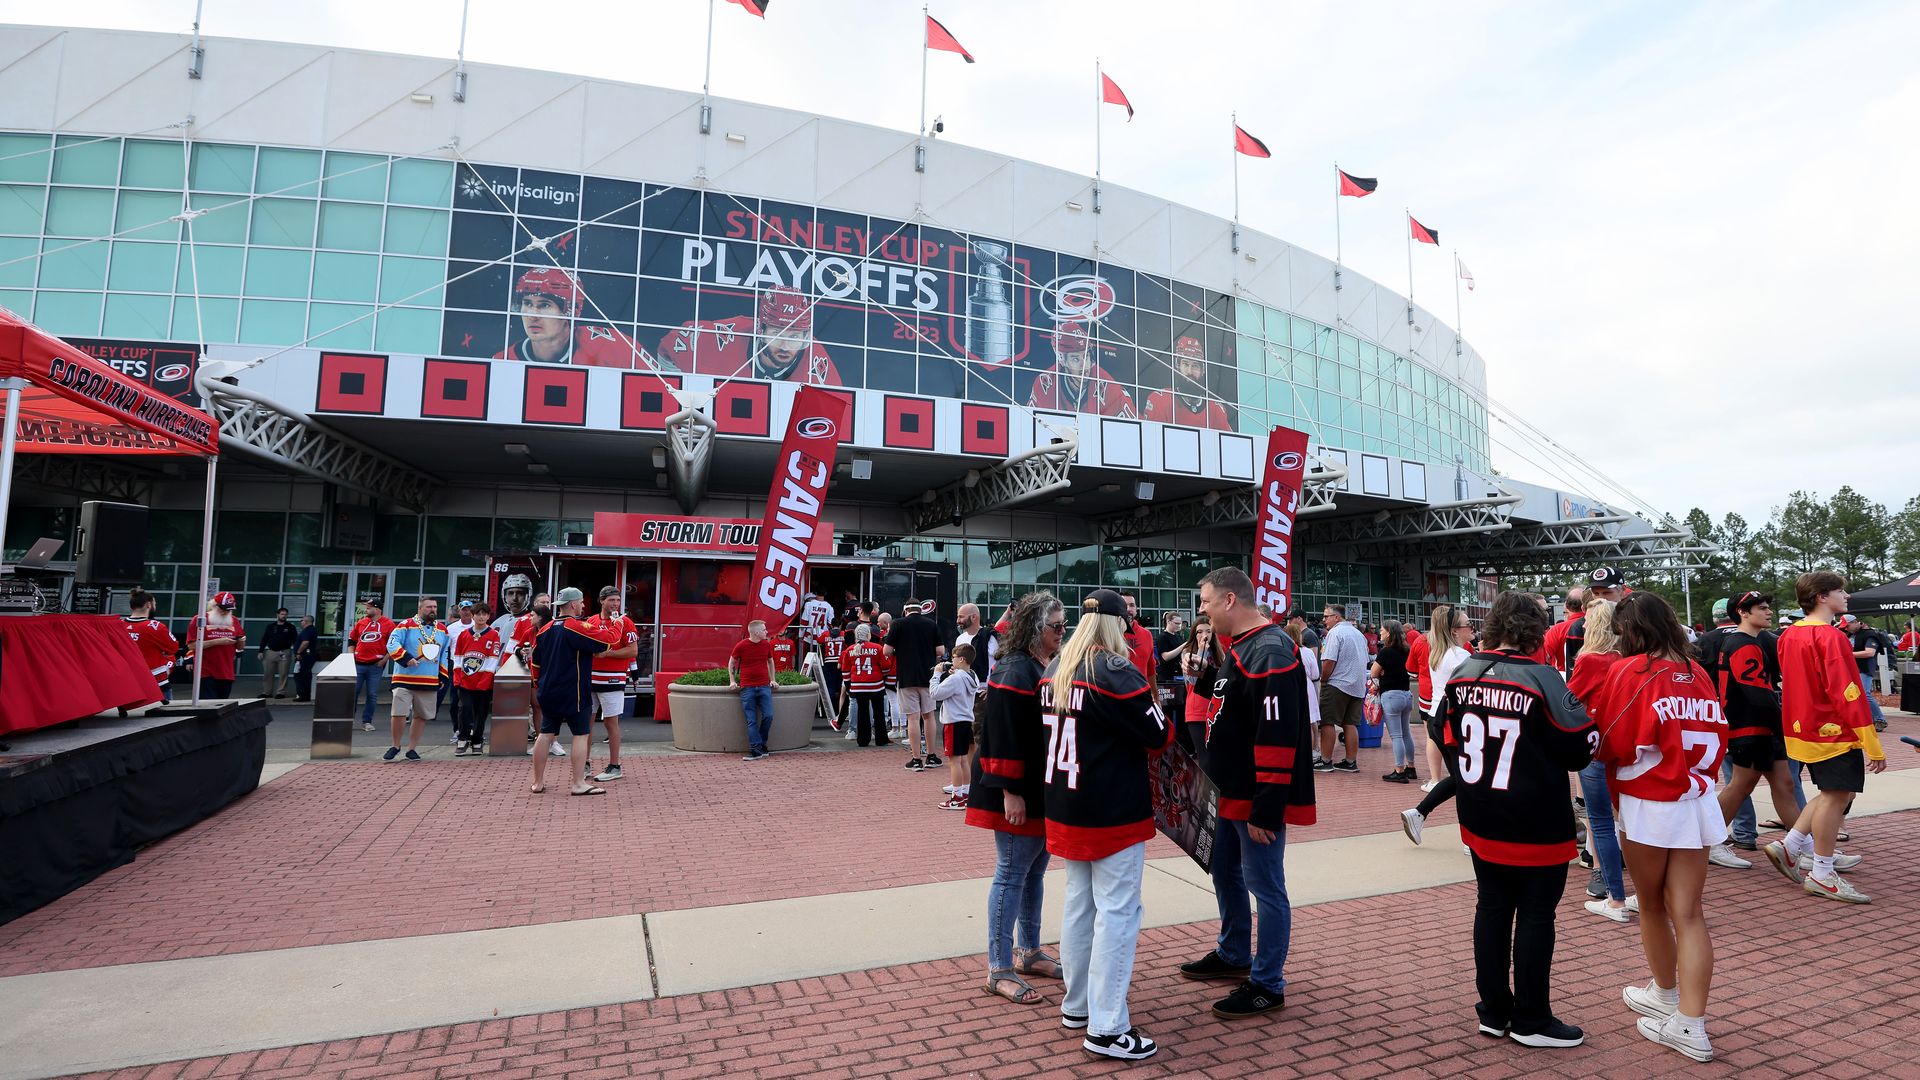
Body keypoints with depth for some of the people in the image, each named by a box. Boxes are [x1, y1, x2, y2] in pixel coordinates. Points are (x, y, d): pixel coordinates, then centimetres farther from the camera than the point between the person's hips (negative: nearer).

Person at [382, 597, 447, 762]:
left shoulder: (442, 630, 15)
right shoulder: (406, 626, -1)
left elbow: (444, 655, 20)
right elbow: (392, 644, -11)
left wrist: (442, 676, 13)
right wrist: (406, 658, -23)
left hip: (430, 682, 4)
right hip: (405, 679, -4)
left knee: (421, 716, 7)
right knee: (399, 713, -9)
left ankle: (412, 749, 18)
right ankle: (395, 746, 11)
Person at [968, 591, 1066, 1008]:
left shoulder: (1053, 667, 10)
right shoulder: (1014, 672, -19)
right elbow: (1004, 737, -24)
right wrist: (1010, 793, -25)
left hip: (1047, 790, 9)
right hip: (1019, 793, -9)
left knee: (1035, 870, 18)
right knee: (1011, 875, 0)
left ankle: (1029, 952, 32)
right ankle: (999, 969, 12)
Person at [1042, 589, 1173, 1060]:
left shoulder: (1054, 670, 5)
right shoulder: (1116, 672, -17)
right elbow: (1159, 735, -11)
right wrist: (1168, 724, 9)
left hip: (1066, 806, 8)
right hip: (1114, 811, -8)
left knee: (1079, 904, 17)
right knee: (1117, 912, 0)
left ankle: (1077, 1005, 29)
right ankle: (1107, 1028, 5)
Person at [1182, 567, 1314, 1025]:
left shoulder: (1269, 653, -22)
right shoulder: (1240, 648, 11)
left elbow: (1277, 738, -26)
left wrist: (1266, 809, -25)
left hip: (1258, 799, -10)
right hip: (1233, 792, 10)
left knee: (1265, 887, 3)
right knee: (1226, 874, 22)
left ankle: (1267, 986, 17)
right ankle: (1233, 955, 40)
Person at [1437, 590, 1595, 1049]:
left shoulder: (1462, 673, -2)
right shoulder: (1541, 678, -17)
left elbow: (1444, 736, 7)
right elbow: (1581, 745, -12)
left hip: (1480, 821, 5)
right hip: (1536, 827, -5)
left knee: (1491, 908, 15)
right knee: (1535, 916, 8)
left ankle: (1494, 1012, 25)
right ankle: (1531, 1021, 19)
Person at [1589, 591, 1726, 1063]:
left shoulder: (1628, 671, -12)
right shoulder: (1697, 673, 3)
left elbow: (1610, 743, -11)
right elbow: (1718, 735, 10)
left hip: (1647, 805, -5)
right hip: (1697, 801, 5)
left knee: (1652, 906, 16)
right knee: (1688, 913, 7)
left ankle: (1667, 996, 35)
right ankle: (1691, 1025, 7)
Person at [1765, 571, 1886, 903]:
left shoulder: (1789, 635, 9)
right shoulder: (1831, 637, -18)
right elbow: (1847, 693, -21)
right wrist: (1873, 745, -18)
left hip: (1803, 727, 9)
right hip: (1833, 731, -8)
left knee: (1834, 793, 19)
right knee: (1836, 795, 0)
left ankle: (1788, 846, 16)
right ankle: (1822, 875, 7)